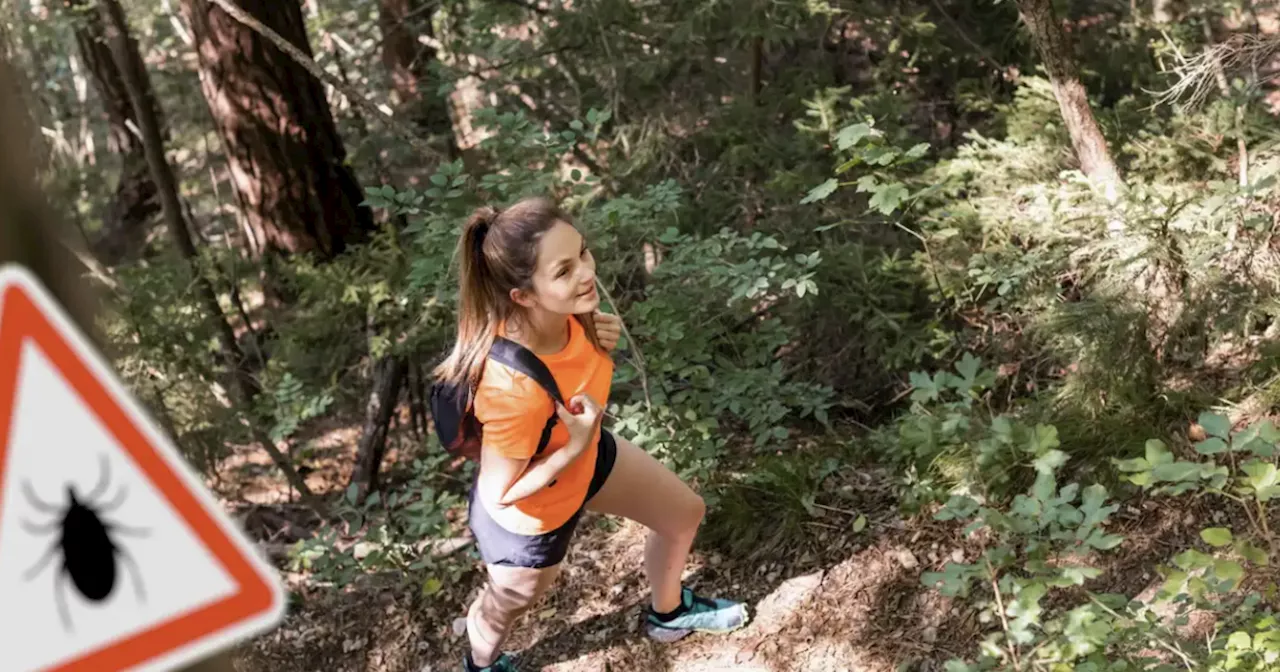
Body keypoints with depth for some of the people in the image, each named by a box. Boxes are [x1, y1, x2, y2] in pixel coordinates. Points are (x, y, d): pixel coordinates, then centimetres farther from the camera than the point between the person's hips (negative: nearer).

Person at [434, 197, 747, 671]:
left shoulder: (561, 310, -26)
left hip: (585, 457, 7)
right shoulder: (515, 388, -47)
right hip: (528, 517, -6)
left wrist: (599, 335, -19)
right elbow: (499, 493, -30)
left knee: (685, 513, 24)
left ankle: (667, 614, 56)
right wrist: (574, 449, -38)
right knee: (507, 605, 27)